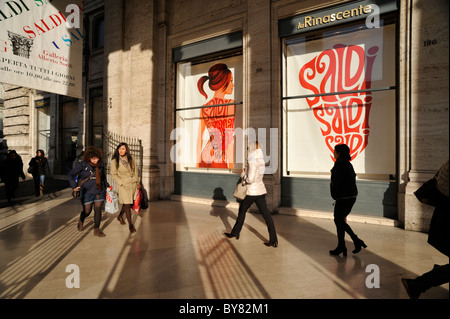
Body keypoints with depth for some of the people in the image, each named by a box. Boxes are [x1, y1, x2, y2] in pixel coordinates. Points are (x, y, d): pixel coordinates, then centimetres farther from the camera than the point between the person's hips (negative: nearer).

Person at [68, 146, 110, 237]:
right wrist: (74, 186, -15)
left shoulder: (101, 165, 2)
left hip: (99, 192, 3)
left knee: (98, 210, 1)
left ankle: (96, 230, 12)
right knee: (87, 211, 5)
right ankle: (81, 220, 41)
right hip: (87, 192, -3)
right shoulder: (83, 165, -9)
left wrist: (107, 186, 11)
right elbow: (71, 175, -4)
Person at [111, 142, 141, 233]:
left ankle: (120, 216, 40)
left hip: (133, 184, 4)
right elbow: (114, 174, -3)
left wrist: (137, 182, 12)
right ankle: (130, 224, 10)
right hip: (124, 185, -4)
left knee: (131, 203, 13)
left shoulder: (131, 159, 1)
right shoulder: (115, 161, -8)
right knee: (127, 205, -4)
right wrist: (122, 184, -10)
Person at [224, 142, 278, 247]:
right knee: (266, 214, 5)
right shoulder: (260, 159, 8)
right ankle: (273, 240, 5)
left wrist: (243, 174, -6)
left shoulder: (253, 161, -18)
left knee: (242, 211, 13)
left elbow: (250, 179, -22)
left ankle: (235, 233, 28)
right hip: (261, 190, 7)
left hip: (252, 191, -7)